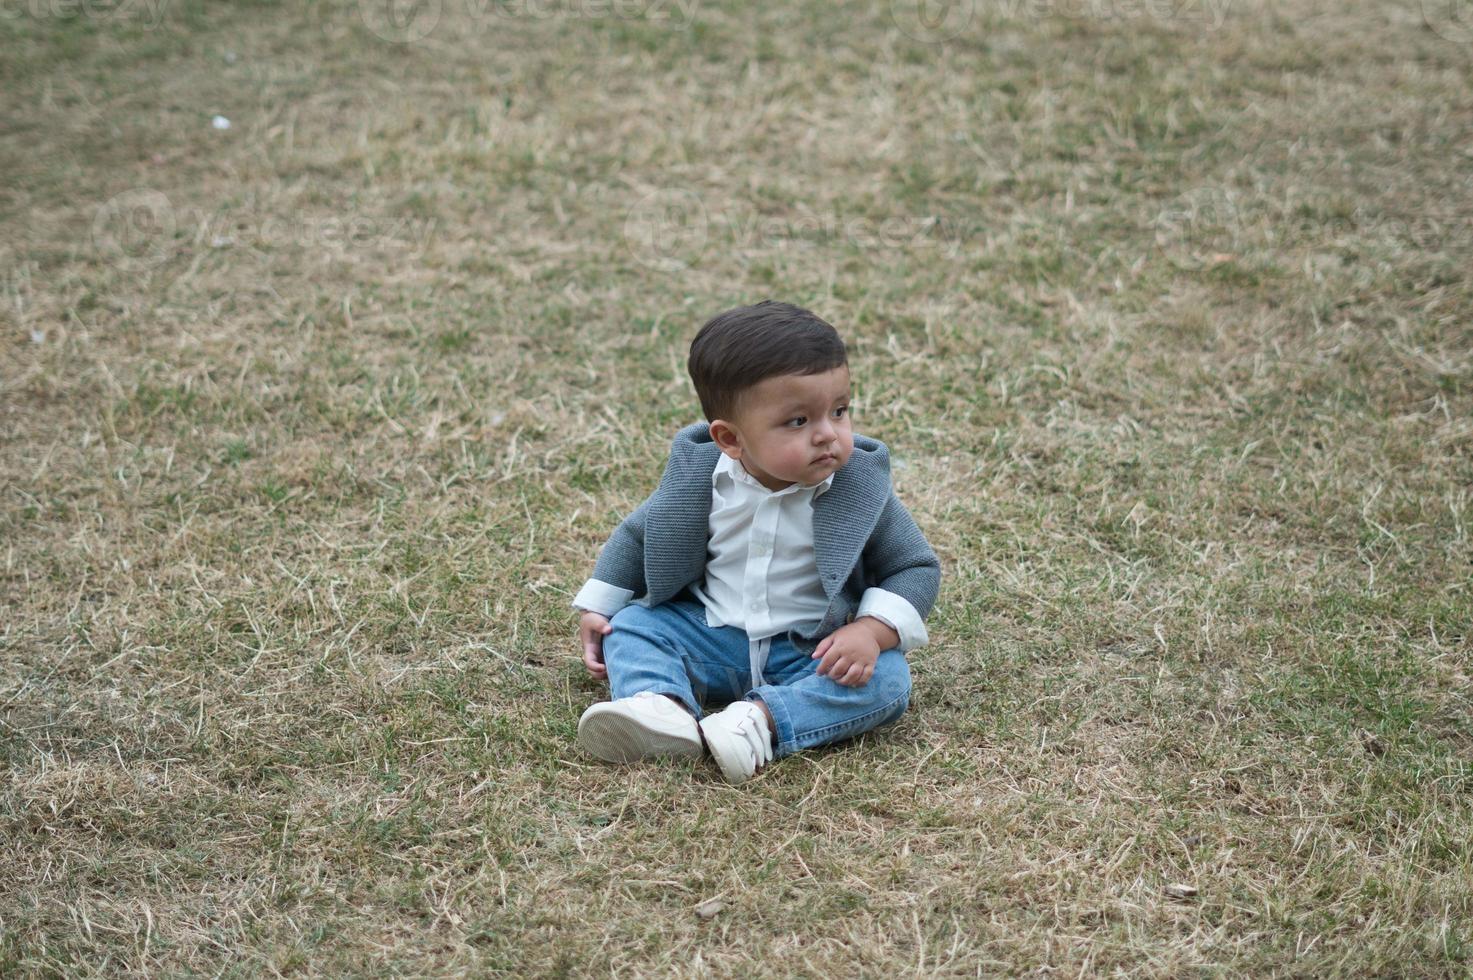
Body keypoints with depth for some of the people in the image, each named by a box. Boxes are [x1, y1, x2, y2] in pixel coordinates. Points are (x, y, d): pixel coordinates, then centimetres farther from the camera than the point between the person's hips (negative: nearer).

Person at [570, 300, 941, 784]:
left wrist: (871, 631, -24)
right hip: (710, 638, 3)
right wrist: (597, 609, 5)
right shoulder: (696, 477, -9)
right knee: (630, 624, -12)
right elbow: (640, 534, 9)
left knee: (886, 680, -28)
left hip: (814, 652, -3)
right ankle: (659, 704, -40)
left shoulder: (862, 489, -14)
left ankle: (763, 720, -41)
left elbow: (917, 567, -7)